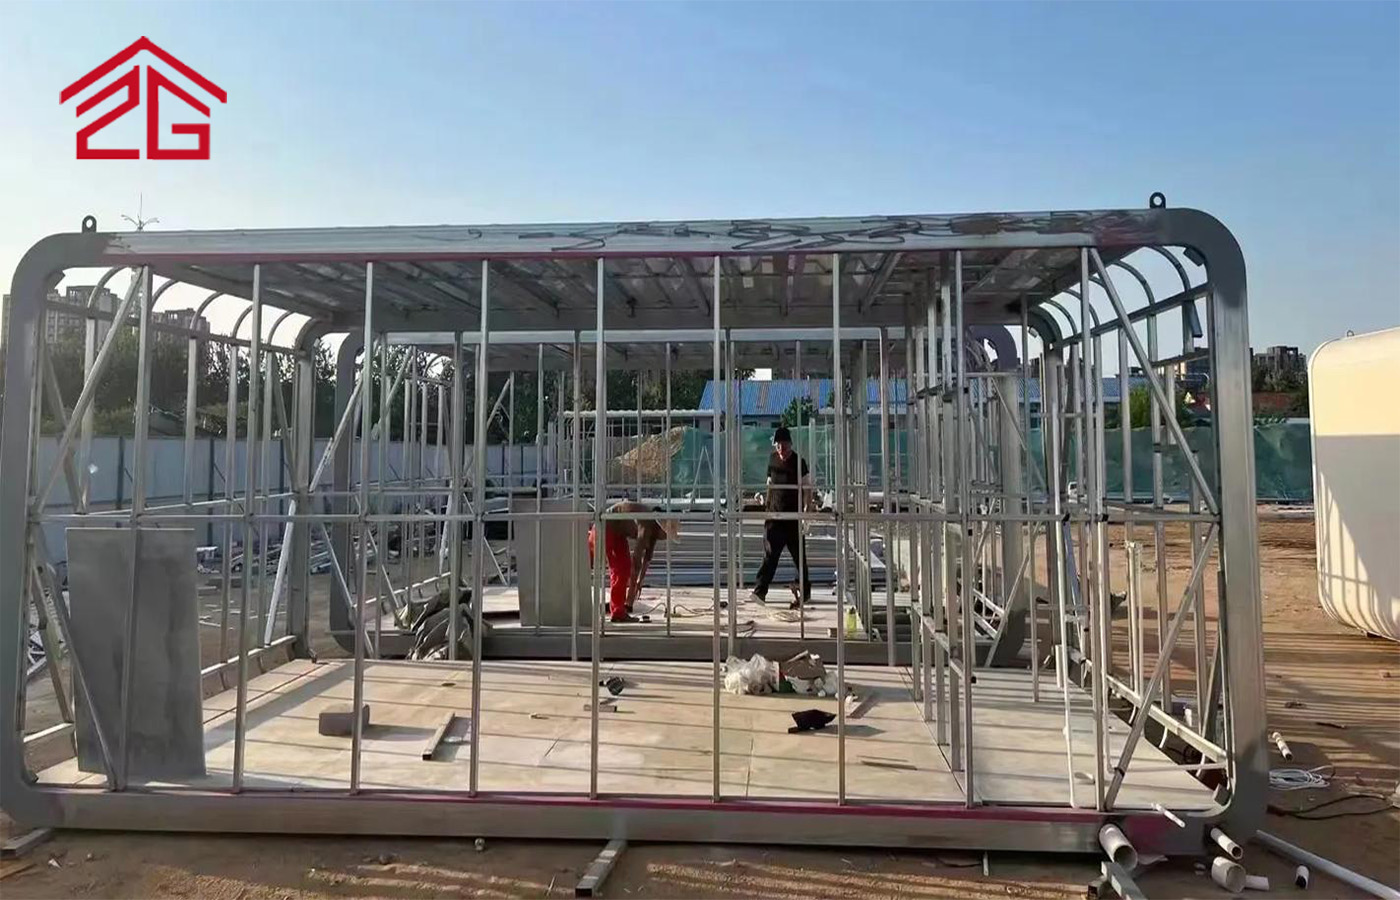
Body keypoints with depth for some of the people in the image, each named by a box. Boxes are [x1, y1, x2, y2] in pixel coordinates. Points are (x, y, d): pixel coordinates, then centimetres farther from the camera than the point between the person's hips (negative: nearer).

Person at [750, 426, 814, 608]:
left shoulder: (798, 462, -8)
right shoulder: (773, 459, 8)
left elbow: (807, 489, -8)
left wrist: (808, 509, -16)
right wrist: (767, 502, 18)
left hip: (793, 516, -4)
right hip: (774, 514, 4)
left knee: (799, 555, 6)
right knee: (770, 554, -4)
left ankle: (805, 591, 20)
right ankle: (760, 591, -10)